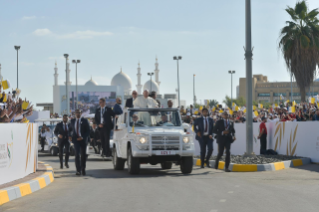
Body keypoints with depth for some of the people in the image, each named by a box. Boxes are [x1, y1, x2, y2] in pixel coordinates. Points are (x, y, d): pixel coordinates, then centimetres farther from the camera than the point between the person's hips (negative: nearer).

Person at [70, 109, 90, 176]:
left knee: (83, 155, 8)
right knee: (77, 154, -15)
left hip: (83, 140, 0)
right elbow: (70, 129, 26)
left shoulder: (85, 121, 0)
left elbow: (88, 131, -4)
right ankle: (78, 170, -18)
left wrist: (83, 137, -17)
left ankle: (83, 170, 22)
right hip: (76, 140, 0)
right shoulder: (72, 121, 9)